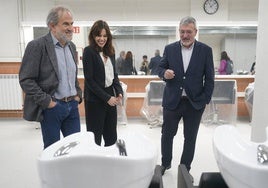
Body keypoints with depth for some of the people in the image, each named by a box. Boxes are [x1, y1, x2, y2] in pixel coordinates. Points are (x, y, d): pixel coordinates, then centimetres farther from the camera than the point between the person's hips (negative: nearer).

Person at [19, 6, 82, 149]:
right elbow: (25, 80, -13)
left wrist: (78, 94, 8)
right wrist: (47, 102, -16)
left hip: (72, 105, 6)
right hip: (51, 107, -6)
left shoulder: (71, 46, 10)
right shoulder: (37, 46, -11)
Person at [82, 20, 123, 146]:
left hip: (110, 97, 6)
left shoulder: (110, 52, 9)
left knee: (111, 137, 13)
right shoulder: (89, 51, -9)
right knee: (95, 137, 6)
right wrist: (106, 98, -16)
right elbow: (89, 79, -13)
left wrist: (119, 92, -3)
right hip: (95, 100, -6)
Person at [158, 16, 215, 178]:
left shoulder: (205, 50, -2)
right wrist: (164, 73, -17)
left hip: (194, 103, -1)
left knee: (190, 137, 12)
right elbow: (161, 68, 7)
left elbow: (209, 78, 0)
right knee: (167, 134, 12)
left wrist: (205, 100, -4)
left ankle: (185, 169, 31)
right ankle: (165, 163, 35)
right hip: (172, 101, 1)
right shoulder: (170, 48, 1)